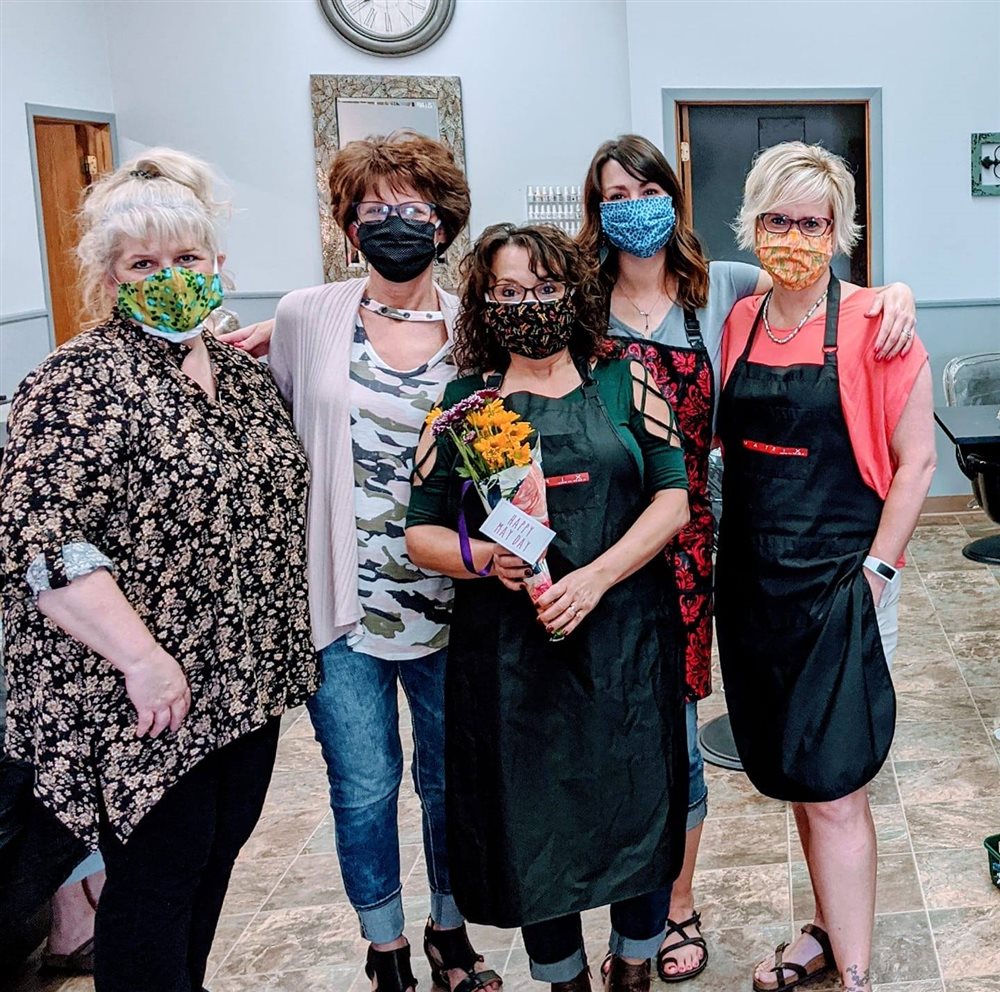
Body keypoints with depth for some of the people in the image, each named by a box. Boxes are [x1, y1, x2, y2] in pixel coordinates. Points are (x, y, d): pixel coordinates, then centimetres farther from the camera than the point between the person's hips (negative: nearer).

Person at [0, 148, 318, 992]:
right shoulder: (83, 382, -16)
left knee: (219, 854, 19)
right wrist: (142, 658, -24)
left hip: (247, 683, 8)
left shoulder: (244, 373, 8)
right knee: (159, 876, 6)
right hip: (146, 700, -7)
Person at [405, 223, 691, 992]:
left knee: (638, 810, 8)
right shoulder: (466, 401, 6)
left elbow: (673, 496, -2)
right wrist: (483, 557, -15)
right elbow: (422, 530, 6)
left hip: (625, 640, 0)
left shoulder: (623, 382, 5)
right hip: (509, 652, 0)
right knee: (530, 822, 8)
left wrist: (595, 577, -15)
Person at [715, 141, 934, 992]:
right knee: (792, 774, 15)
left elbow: (916, 460, -8)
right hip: (754, 581, 6)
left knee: (831, 783, -4)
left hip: (838, 582, -6)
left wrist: (875, 571, -14)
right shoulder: (741, 323, 7)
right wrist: (728, 560, 9)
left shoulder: (873, 325, -10)